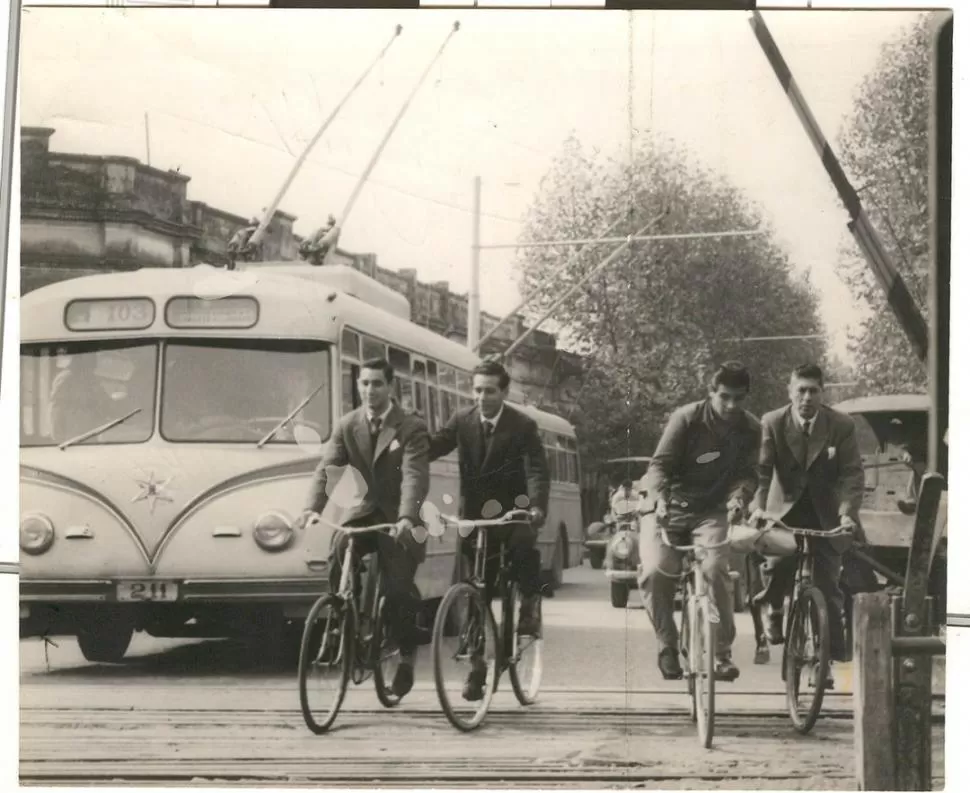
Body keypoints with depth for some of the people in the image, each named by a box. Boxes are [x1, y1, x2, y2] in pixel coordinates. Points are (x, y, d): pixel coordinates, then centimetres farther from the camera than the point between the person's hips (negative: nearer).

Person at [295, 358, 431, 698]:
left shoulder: (411, 428, -8)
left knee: (399, 590, -13)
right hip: (363, 512, 3)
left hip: (397, 519, -3)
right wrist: (313, 507, -24)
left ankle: (407, 657, 12)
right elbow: (326, 468, -5)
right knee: (338, 553, -27)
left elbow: (415, 477, -21)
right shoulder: (348, 425, 4)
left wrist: (406, 518, -39)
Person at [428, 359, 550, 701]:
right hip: (476, 513, 2)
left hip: (512, 509, -2)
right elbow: (431, 449, -6)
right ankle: (477, 667, 9)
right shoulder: (462, 421, 1)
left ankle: (530, 604, -10)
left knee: (523, 543, -35)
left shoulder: (523, 426, -8)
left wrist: (537, 507, -35)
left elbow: (537, 471, -17)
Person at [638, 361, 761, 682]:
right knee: (656, 571, -25)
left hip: (712, 511, 1)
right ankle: (667, 644, -3)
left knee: (715, 570, -26)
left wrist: (739, 497, -28)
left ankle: (722, 652, -12)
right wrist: (660, 498, -34)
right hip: (668, 509, -1)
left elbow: (747, 474, -4)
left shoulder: (750, 430, -1)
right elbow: (659, 464, -15)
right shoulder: (687, 418, -11)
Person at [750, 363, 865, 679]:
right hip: (786, 510, 0)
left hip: (826, 514, 0)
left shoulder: (841, 426, -9)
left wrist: (847, 512, -26)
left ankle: (827, 659, 3)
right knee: (777, 564, -20)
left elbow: (852, 474, -11)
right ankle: (774, 611, 15)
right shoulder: (772, 423, -8)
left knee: (827, 588, -4)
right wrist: (758, 506, -28)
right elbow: (762, 469, -12)